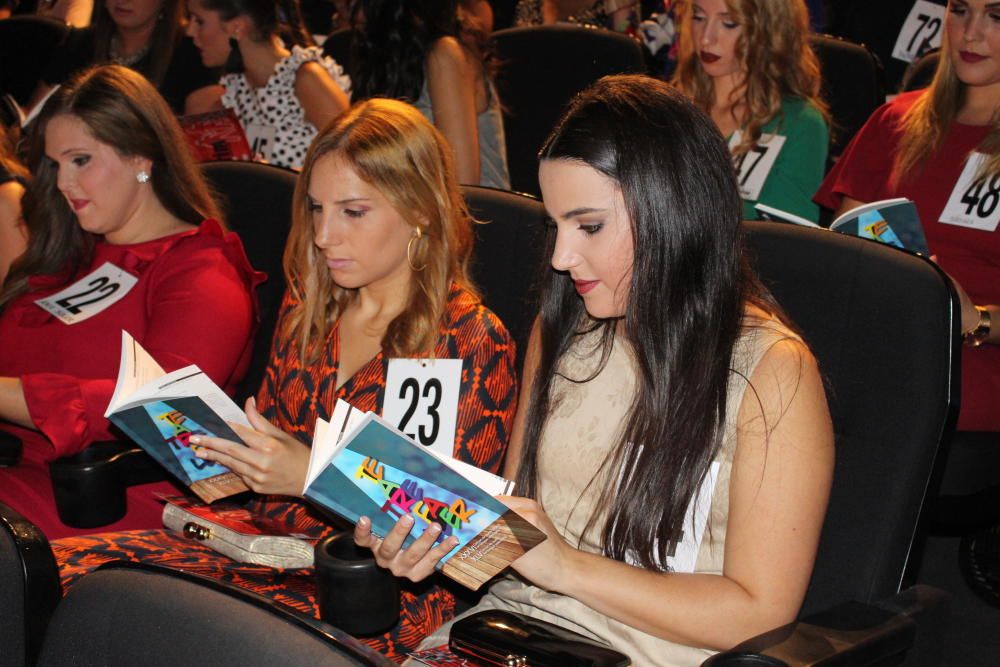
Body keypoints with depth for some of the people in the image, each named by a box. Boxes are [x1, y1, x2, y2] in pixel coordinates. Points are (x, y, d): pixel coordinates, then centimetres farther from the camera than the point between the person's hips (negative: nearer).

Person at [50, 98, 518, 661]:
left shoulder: (474, 343, -8)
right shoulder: (308, 309, 12)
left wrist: (313, 477, -18)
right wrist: (226, 460, -1)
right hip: (275, 548, 6)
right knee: (61, 564, -15)